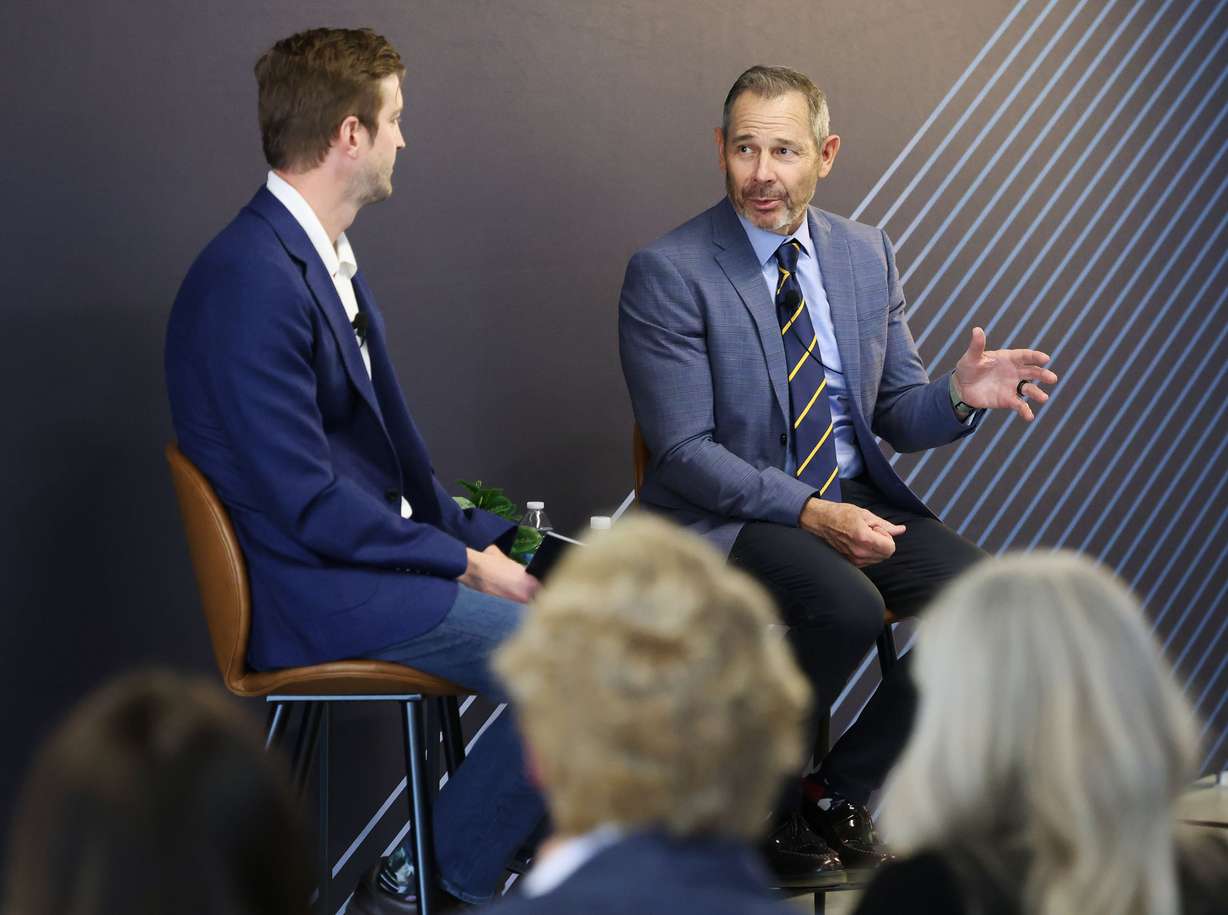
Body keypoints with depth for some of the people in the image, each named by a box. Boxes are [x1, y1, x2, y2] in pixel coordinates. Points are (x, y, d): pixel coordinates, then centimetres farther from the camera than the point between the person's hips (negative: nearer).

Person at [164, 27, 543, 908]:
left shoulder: (327, 258, 10)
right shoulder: (252, 282, -22)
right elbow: (305, 504, -23)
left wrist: (479, 536, 3)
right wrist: (464, 560, -15)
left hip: (381, 543, 10)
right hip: (316, 591, -10)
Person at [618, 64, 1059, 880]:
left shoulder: (868, 255, 7)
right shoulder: (667, 274, -10)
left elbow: (897, 414, 12)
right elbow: (684, 451, -13)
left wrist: (960, 396, -12)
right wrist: (809, 513, -24)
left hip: (856, 496, 6)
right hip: (730, 512, -6)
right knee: (848, 606, -34)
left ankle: (840, 790, 0)